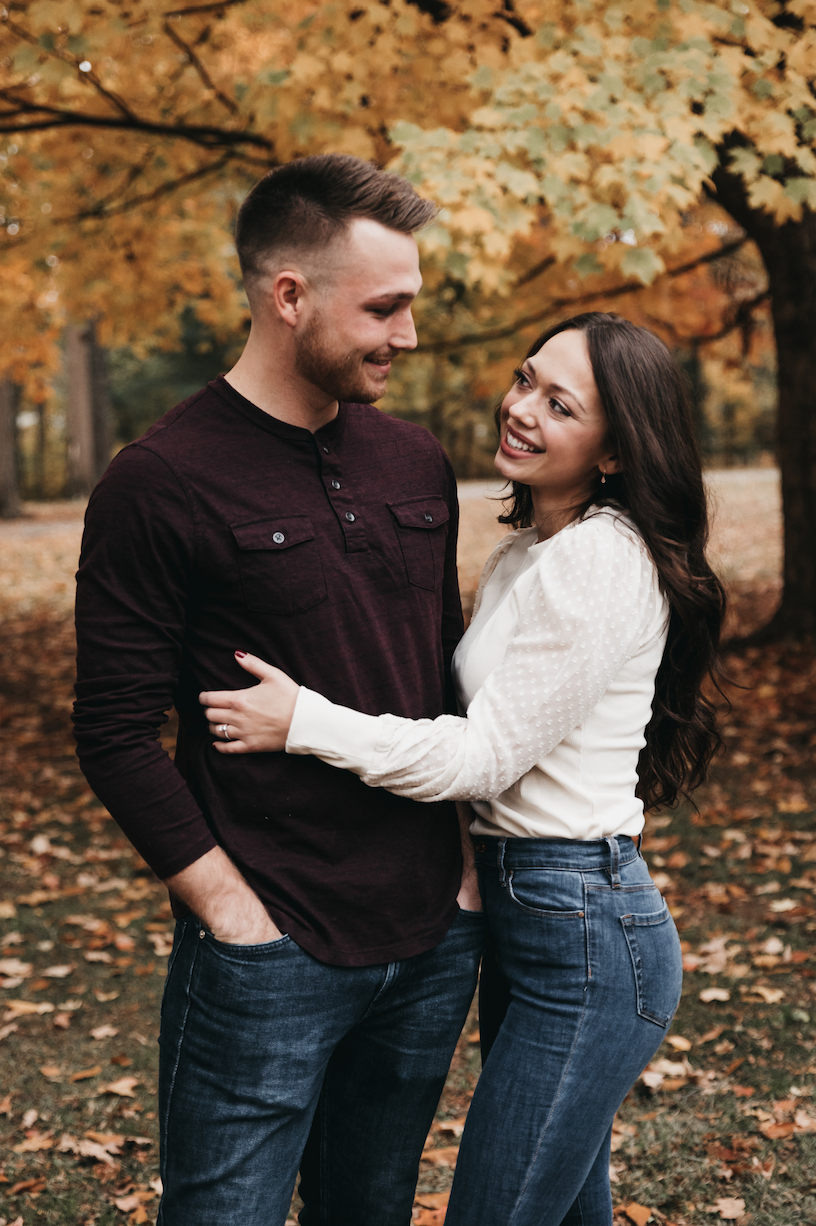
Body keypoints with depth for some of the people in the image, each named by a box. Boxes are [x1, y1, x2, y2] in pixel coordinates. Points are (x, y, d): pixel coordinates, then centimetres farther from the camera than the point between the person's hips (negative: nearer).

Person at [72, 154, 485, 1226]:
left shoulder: (417, 465, 8)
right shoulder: (161, 483, -11)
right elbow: (117, 732, -11)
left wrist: (468, 860, 9)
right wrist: (232, 910, -13)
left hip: (434, 945, 6)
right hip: (271, 960, -5)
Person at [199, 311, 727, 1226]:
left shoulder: (602, 561, -18)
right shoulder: (525, 551, 12)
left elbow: (486, 755, -19)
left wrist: (302, 723, -18)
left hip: (584, 933, -10)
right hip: (524, 911, 10)